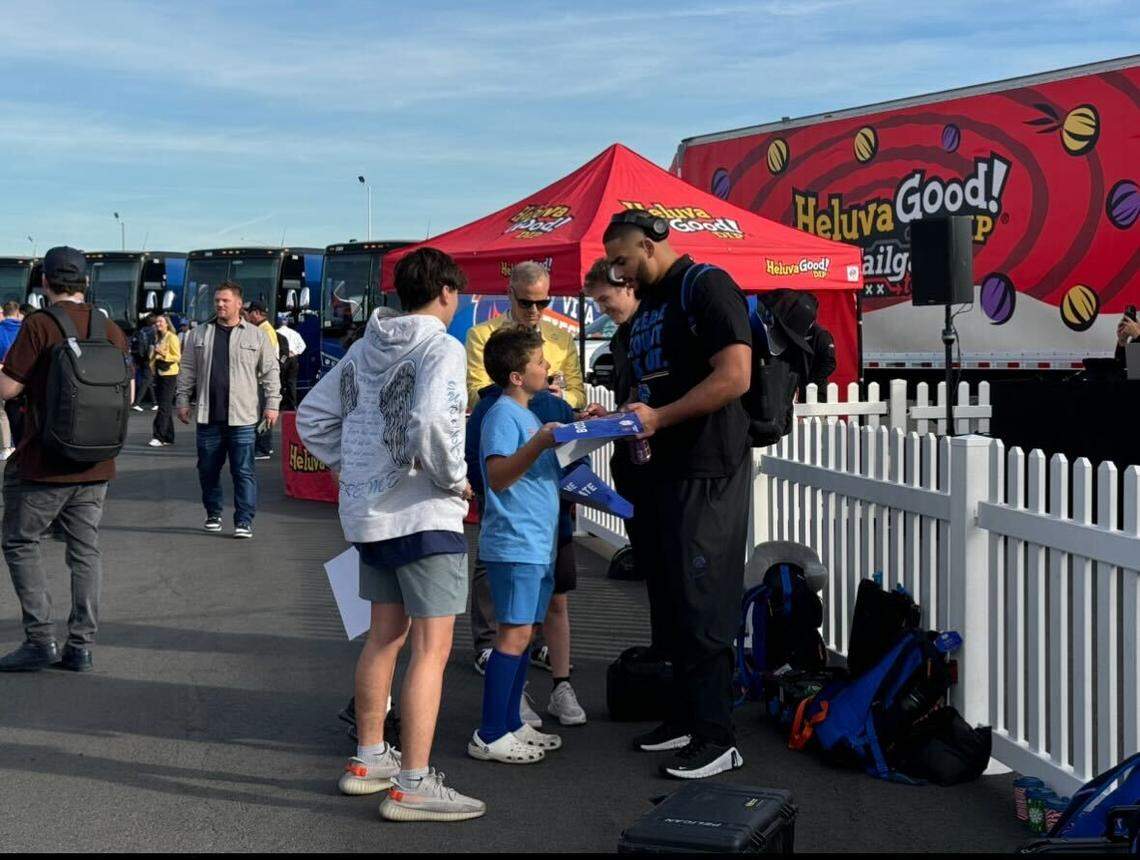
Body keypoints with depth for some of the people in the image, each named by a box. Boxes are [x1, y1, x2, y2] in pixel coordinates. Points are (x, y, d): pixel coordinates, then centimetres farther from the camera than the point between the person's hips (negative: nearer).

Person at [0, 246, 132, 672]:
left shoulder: (39, 325, -12)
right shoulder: (112, 330, 5)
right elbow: (127, 394, 11)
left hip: (43, 464, -5)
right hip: (95, 465, 5)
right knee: (85, 550, 10)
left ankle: (41, 640, 3)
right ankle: (80, 646, 11)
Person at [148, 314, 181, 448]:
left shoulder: (172, 337, -8)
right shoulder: (158, 338, 16)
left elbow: (177, 357, -12)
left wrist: (163, 354, -22)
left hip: (169, 374, -8)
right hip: (159, 374, 8)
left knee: (164, 406, -10)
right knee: (166, 406, 9)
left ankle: (159, 437, -13)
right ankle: (168, 437, 13)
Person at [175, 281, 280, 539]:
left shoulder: (256, 336, 6)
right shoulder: (198, 335, 11)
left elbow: (270, 371, 6)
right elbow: (187, 371, 14)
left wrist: (272, 404, 0)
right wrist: (182, 400, 8)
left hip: (242, 417, -3)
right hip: (208, 417, 3)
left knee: (243, 471, -5)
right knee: (208, 470, 9)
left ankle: (244, 520, -1)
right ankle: (213, 514, 24)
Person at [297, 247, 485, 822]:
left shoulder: (365, 348, 11)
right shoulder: (441, 348, -13)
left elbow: (313, 417, 14)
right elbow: (431, 422, -29)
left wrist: (352, 468, 14)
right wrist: (455, 481, -15)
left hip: (368, 513, 9)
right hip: (425, 515, -8)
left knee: (384, 636, 19)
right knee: (431, 649, -5)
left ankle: (368, 759, 29)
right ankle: (413, 785, -6)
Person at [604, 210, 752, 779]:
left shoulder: (707, 287, -11)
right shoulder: (646, 305, 18)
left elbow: (735, 376, -21)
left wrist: (658, 418, -19)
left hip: (708, 472, -10)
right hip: (665, 469, 10)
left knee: (701, 604, -6)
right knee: (671, 601, 14)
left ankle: (715, 737, 1)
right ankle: (685, 717, 25)